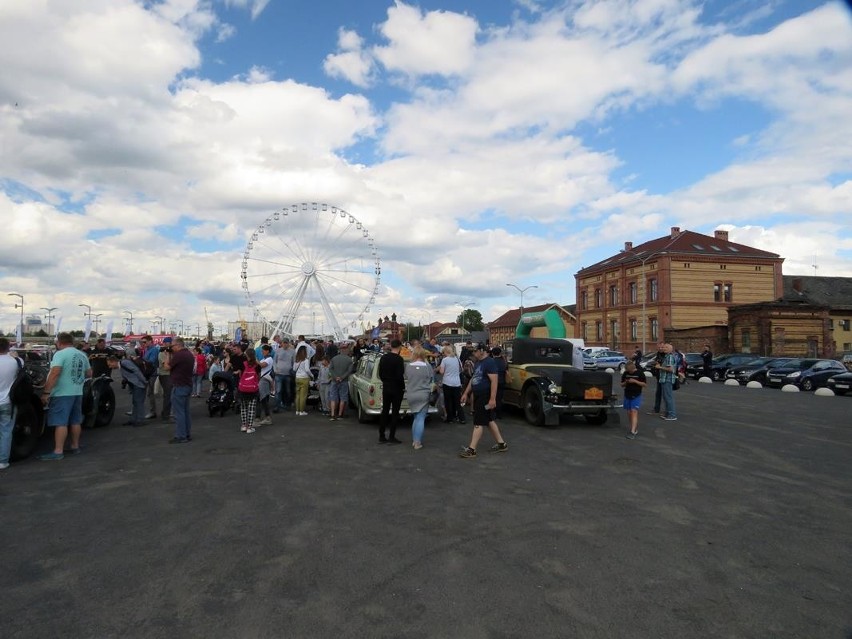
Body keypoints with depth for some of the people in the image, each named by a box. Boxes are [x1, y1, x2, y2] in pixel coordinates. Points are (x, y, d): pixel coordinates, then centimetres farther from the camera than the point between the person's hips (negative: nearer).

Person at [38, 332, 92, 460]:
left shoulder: (60, 354, -12)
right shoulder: (82, 355, 11)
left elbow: (55, 373, -22)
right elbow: (89, 374, 18)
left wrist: (46, 392, -19)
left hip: (62, 393, -8)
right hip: (78, 393, 8)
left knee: (60, 423, -6)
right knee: (75, 421, 15)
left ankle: (58, 452, -6)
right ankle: (75, 447, 24)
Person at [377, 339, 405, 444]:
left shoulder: (383, 358, 4)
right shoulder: (399, 359, -16)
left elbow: (380, 374, 9)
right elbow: (400, 376, -19)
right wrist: (403, 387, -6)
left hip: (386, 388, 6)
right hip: (396, 389, -6)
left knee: (384, 411, 11)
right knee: (395, 412, 3)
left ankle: (382, 436, 14)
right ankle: (392, 437, 5)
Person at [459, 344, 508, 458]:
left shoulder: (490, 362, -16)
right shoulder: (478, 363, 13)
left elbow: (494, 381, -22)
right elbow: (473, 379, 20)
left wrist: (492, 398, -27)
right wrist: (466, 393, 17)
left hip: (486, 398, -10)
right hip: (478, 397, 10)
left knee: (478, 423, -6)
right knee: (489, 421, 16)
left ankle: (472, 450, -2)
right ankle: (501, 444, 26)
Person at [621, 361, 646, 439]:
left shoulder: (639, 373, -5)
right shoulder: (625, 373, 6)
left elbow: (644, 384, -4)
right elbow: (622, 385, 13)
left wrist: (635, 381, -18)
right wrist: (625, 382, -10)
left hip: (636, 396, -5)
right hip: (627, 395, 5)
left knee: (634, 412, -14)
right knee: (629, 413, 7)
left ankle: (633, 432, -18)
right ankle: (635, 428, 26)